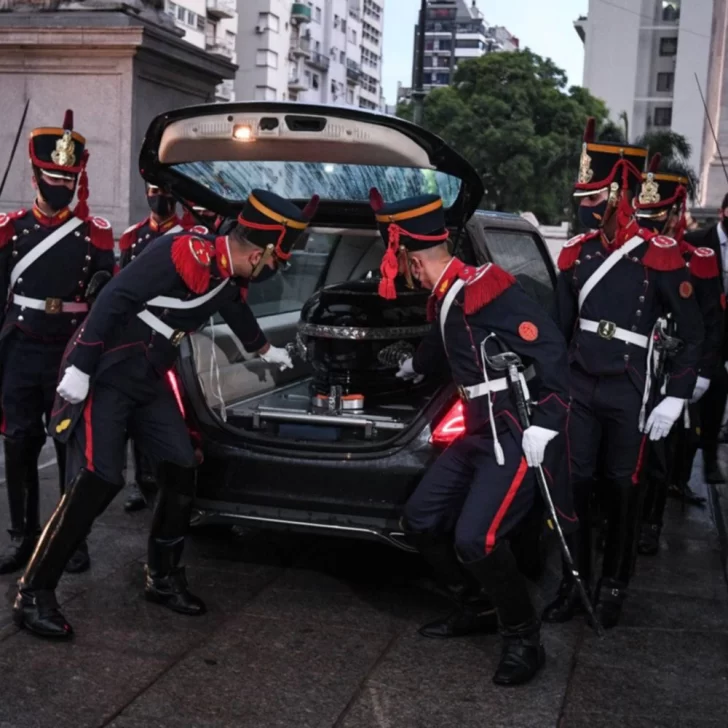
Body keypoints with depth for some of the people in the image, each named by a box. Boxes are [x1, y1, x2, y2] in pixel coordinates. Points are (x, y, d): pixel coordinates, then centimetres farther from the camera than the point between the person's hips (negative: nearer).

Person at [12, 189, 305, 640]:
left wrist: (266, 350, 49)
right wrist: (79, 370, -27)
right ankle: (34, 594, -3)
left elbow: (237, 311, 31)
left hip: (149, 381, 9)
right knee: (98, 481, -14)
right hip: (106, 374, -9)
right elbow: (112, 301, -26)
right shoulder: (182, 254, -23)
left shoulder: (227, 278, 7)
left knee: (182, 471, 4)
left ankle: (164, 579, 21)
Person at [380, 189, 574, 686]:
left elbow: (550, 348, -22)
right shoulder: (445, 301, 11)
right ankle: (479, 606, 26)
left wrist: (546, 424, -26)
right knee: (420, 520, 9)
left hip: (519, 436, -10)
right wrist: (414, 368, 55)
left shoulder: (485, 289, -19)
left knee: (475, 540, -19)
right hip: (481, 436, 10)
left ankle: (525, 640, 2)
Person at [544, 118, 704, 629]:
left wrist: (676, 399, -10)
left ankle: (614, 587, 22)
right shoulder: (576, 253, 3)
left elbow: (693, 334, -6)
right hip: (578, 389, 4)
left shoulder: (660, 255, -10)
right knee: (575, 485, 6)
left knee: (622, 490, 7)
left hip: (629, 395, -3)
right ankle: (573, 581, 19)